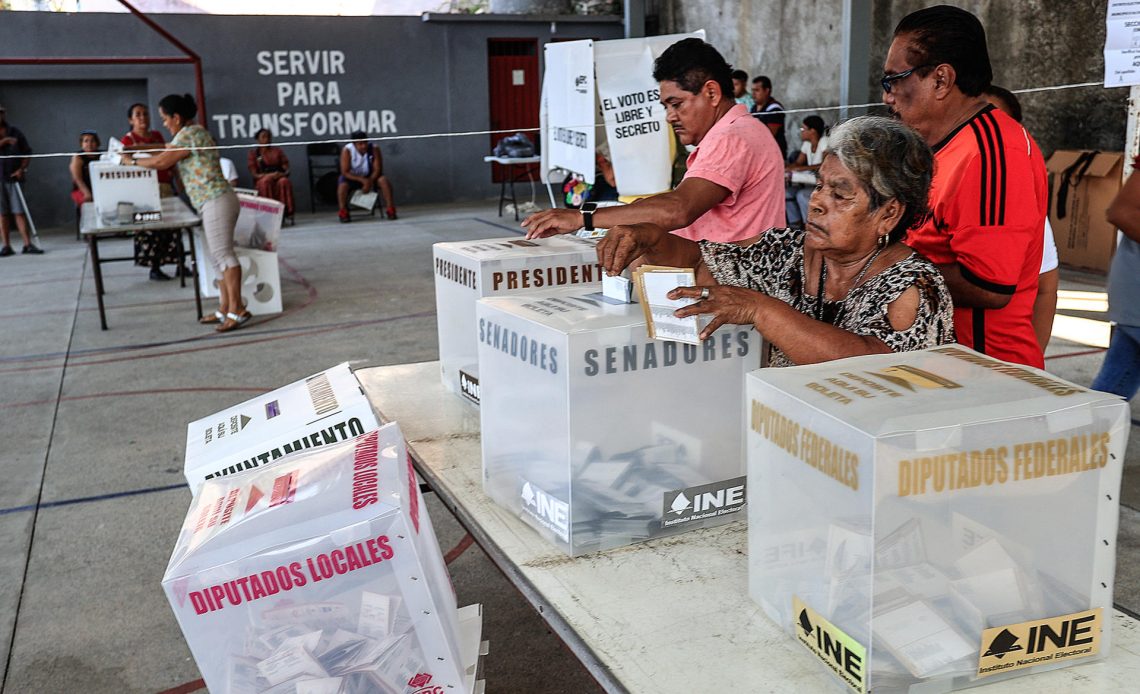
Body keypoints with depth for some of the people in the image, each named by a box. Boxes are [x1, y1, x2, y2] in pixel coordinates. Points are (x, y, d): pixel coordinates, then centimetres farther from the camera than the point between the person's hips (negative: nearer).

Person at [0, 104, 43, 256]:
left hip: (13, 177, 0)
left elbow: (27, 152, 8)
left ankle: (28, 244, -1)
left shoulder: (15, 132, 8)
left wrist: (21, 169, -4)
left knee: (19, 211, -2)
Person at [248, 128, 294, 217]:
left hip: (278, 178, 1)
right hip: (262, 181, -1)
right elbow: (254, 174, 0)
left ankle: (287, 211, -38)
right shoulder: (253, 153, 9)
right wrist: (268, 175, -18)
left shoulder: (278, 150, 15)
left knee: (284, 182, -35)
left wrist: (282, 174, -16)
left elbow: (287, 170, 9)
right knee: (266, 181, -37)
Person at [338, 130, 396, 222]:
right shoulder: (347, 150, -22)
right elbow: (345, 172, -22)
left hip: (370, 177, 1)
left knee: (383, 180, -26)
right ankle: (343, 212, -16)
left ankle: (391, 209, -20)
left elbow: (377, 169, -15)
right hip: (352, 177, -1)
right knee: (343, 185, -31)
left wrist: (370, 181, -32)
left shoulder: (374, 149, -19)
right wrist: (362, 180, -33)